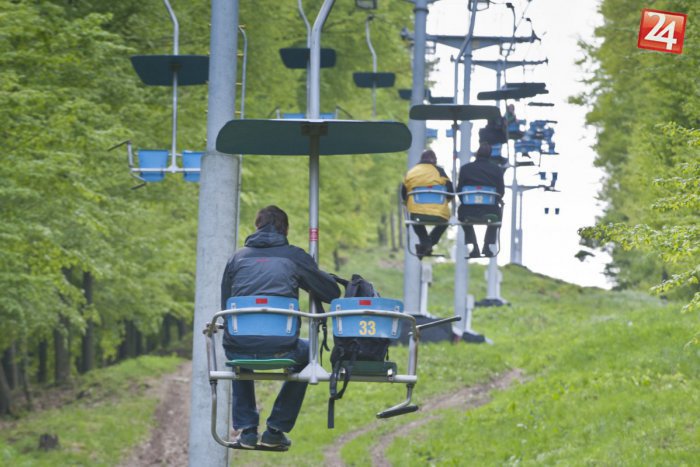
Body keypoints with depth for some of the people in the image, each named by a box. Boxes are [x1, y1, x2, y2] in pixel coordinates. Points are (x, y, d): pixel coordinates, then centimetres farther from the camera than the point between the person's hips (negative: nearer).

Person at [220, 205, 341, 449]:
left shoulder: (238, 258, 15)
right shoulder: (295, 257, 9)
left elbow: (224, 305, 21)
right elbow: (333, 293, 17)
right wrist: (313, 292, 40)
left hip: (239, 347, 2)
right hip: (280, 349, -2)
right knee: (306, 353, 34)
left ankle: (247, 430, 30)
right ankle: (276, 430, 28)